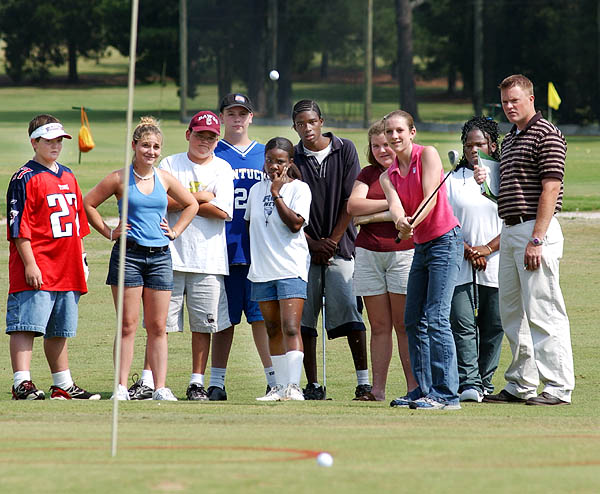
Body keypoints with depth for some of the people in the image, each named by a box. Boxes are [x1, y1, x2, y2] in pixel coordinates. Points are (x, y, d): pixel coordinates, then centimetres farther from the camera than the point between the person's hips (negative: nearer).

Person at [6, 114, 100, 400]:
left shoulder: (68, 177, 17)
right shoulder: (25, 178, -6)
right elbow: (19, 226, -11)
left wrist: (80, 259, 20)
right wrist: (29, 264, -17)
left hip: (66, 270, 7)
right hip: (36, 271, -7)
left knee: (58, 331, 14)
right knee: (27, 325, -11)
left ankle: (63, 386, 19)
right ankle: (22, 383, -15)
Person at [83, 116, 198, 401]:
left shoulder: (164, 179, 9)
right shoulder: (120, 179, -1)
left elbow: (191, 205, 23)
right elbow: (88, 204, 5)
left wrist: (175, 231, 12)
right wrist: (109, 232, 1)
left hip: (160, 257, 3)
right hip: (128, 254, -3)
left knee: (158, 328, 2)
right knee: (128, 326, -5)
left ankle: (160, 387, 3)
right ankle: (121, 387, -4)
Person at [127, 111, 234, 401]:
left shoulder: (222, 169, 8)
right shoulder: (169, 165, 9)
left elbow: (223, 211, -7)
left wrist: (180, 201, -4)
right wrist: (199, 197, -8)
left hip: (208, 261, 0)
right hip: (170, 255, 0)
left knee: (203, 324, 2)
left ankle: (197, 382, 9)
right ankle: (147, 382, -1)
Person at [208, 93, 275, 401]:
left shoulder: (265, 155, 14)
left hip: (260, 248, 2)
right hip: (225, 247, -1)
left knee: (261, 315, -1)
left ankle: (274, 379, 2)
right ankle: (216, 383, 8)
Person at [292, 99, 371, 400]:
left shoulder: (345, 150, 2)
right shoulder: (292, 159, 5)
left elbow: (351, 200, -1)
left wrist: (333, 240, -5)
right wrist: (313, 243, -6)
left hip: (340, 246, -2)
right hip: (304, 248, 2)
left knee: (349, 313, -12)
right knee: (304, 318, -1)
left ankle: (364, 382, -14)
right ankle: (313, 385, 4)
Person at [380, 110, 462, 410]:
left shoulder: (427, 155, -5)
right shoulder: (388, 176, 11)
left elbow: (431, 197, -14)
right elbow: (394, 205, -8)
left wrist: (412, 222, -30)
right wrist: (400, 221, -31)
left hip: (445, 240, -8)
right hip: (420, 247, 8)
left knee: (436, 318, -14)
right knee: (414, 320, 6)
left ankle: (446, 394, -16)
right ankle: (424, 390, 12)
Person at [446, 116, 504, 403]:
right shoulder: (452, 181, 11)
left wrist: (487, 249, -10)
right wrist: (467, 251, -8)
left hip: (497, 264, 0)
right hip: (461, 266, 0)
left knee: (493, 328, 2)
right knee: (462, 325, -10)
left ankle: (485, 382, 11)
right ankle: (469, 383, -14)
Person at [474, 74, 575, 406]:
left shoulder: (546, 136, -9)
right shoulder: (509, 140, 19)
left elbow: (550, 190, -16)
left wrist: (536, 240, -22)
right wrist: (486, 182, 6)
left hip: (536, 230, -10)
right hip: (508, 231, 10)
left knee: (542, 313, -10)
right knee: (511, 313, 11)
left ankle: (559, 387, -9)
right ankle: (521, 385, 17)